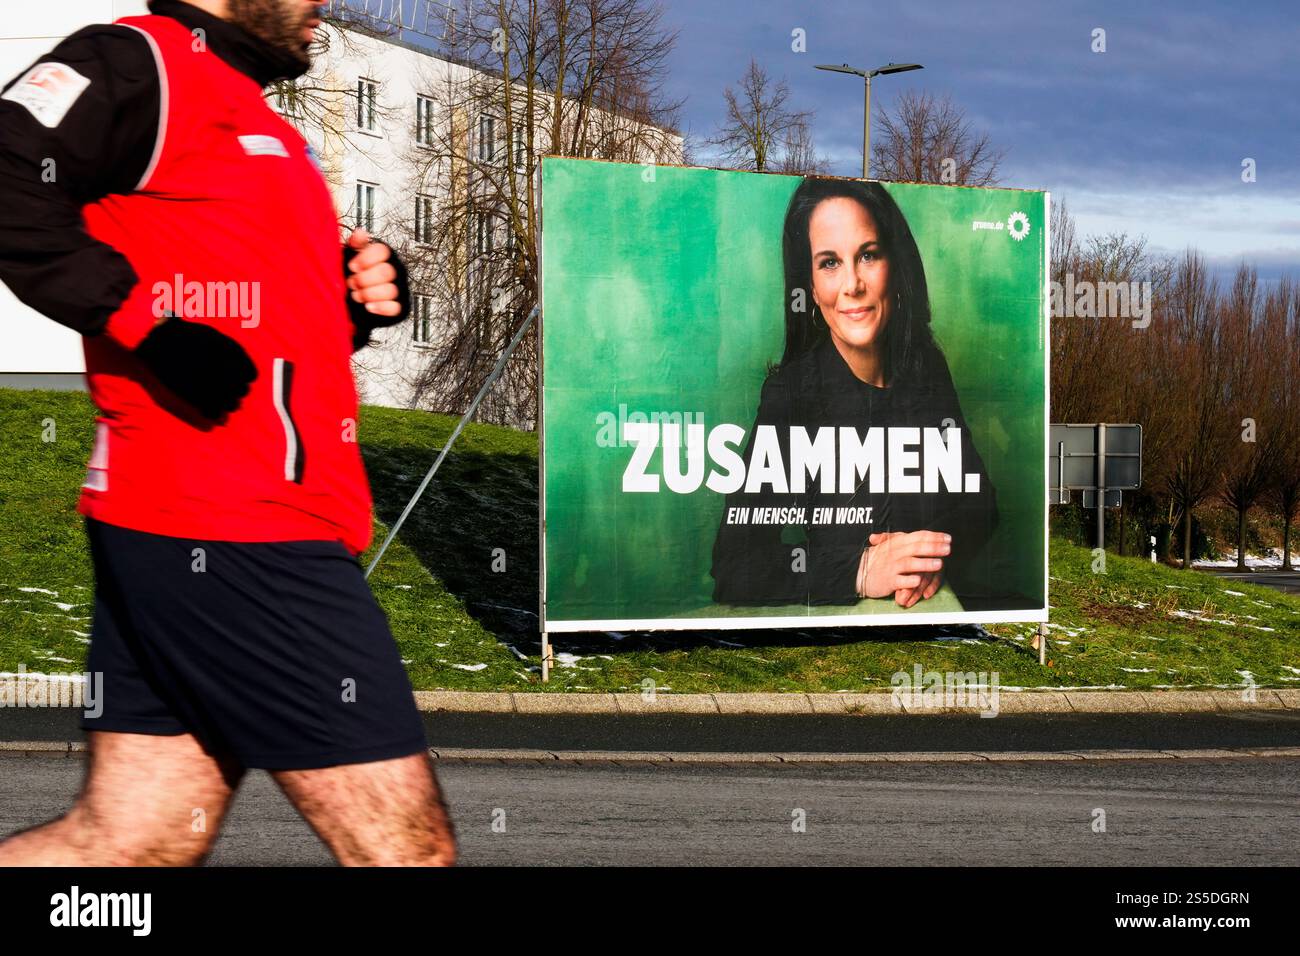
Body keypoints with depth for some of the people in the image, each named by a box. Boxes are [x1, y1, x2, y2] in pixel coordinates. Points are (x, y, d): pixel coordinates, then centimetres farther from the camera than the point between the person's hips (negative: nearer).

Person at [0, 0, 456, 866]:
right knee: (407, 847, -6)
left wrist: (357, 298, 10)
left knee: (130, 837, 9)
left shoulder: (256, 128, 23)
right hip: (241, 543, -10)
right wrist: (150, 326, -22)